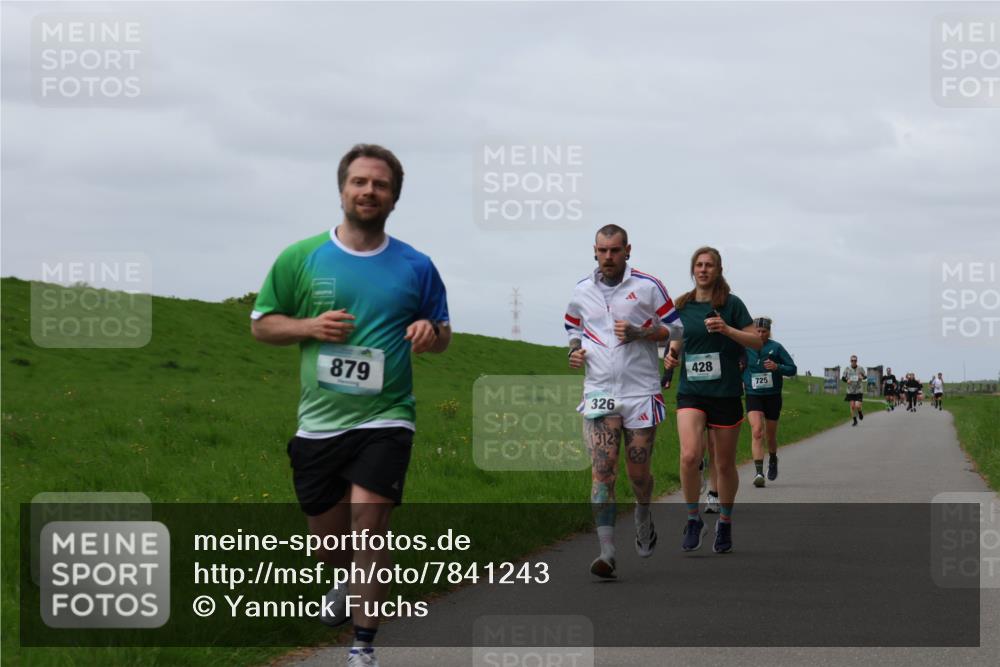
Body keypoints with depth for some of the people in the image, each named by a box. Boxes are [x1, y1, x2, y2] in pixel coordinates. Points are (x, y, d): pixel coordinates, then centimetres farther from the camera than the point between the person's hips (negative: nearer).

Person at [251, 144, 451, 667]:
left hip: (384, 418, -2)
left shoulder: (416, 267, 3)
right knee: (327, 534, 13)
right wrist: (309, 327, -12)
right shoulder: (299, 259, 1)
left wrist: (430, 332, -11)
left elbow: (443, 334, 14)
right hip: (318, 422, 2)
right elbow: (262, 324, 7)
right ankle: (349, 583, 49)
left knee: (369, 518, -18)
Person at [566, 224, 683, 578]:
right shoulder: (582, 291, 7)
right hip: (599, 392, 1)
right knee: (602, 470, -12)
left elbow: (674, 329, 2)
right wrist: (575, 350, 1)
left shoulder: (648, 286, -2)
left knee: (638, 472, 5)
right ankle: (607, 552, -16)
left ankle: (643, 519, 39)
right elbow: (574, 328, 23)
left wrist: (638, 333, -14)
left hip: (641, 392, -1)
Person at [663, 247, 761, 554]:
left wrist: (727, 329, -18)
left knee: (725, 464, 6)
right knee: (689, 455, -20)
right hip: (691, 392, 1)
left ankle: (725, 523, 26)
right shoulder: (682, 306, 8)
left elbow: (757, 341, -3)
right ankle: (693, 519, -3)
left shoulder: (731, 304, 0)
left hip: (726, 392, -1)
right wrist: (671, 358, -3)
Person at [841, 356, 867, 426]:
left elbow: (865, 376, 10)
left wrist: (862, 377, -14)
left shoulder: (860, 368, -3)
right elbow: (843, 378, 6)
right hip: (850, 391, 1)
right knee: (852, 406, -1)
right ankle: (855, 421, 13)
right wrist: (847, 380, -16)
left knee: (857, 406, -12)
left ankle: (860, 413, 24)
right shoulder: (847, 369, -1)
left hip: (859, 391, -1)